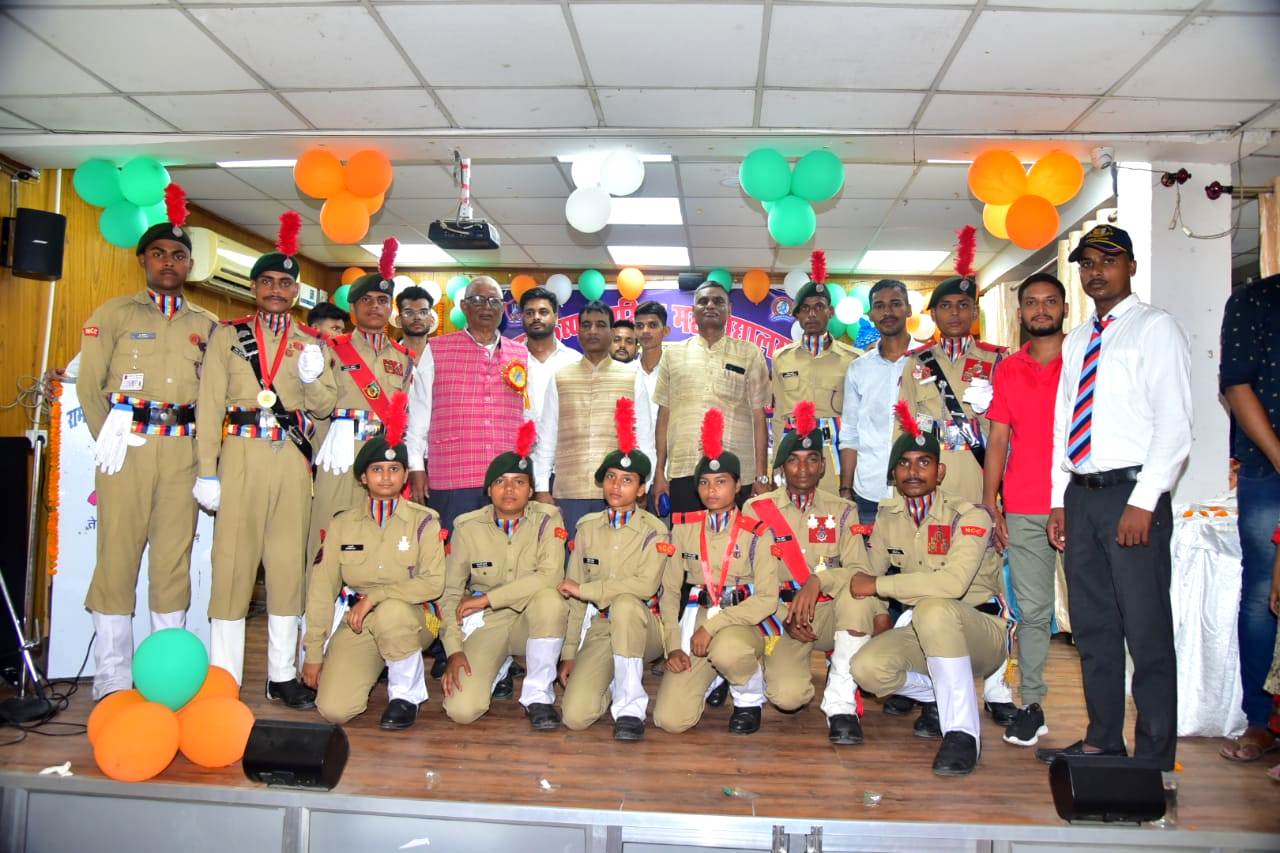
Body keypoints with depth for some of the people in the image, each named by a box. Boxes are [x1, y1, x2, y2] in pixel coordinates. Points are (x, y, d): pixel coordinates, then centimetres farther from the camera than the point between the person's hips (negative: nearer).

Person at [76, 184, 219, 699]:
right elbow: (89, 383, 4)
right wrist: (108, 440, -3)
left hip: (183, 450, 2)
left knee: (175, 556, 4)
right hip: (128, 445, -2)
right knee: (118, 555, -3)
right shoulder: (114, 313, 8)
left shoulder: (207, 325, 15)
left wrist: (205, 449, 3)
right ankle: (112, 681, 5)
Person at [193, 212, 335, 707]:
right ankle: (224, 676, 5)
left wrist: (313, 378, -10)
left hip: (293, 458, 2)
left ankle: (283, 675, 13)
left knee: (289, 560, 4)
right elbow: (210, 404, 1)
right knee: (234, 559, -3)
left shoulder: (311, 342, 15)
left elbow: (323, 407, 12)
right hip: (241, 454, -2)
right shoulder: (227, 335, 8)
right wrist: (206, 472, -7)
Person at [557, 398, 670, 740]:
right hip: (600, 629, 3)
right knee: (575, 716, -19)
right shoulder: (587, 527, 7)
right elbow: (573, 597, 7)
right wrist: (569, 653, 4)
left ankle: (630, 706, -22)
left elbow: (645, 585, -21)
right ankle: (616, 683, 16)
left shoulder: (655, 531, -4)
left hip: (641, 627, -2)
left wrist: (585, 589, -18)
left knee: (624, 604, -38)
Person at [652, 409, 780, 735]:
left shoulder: (757, 532, -5)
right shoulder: (684, 527, 4)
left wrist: (713, 625, -20)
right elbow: (670, 590, 7)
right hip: (694, 621, 3)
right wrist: (673, 644, -4)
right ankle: (710, 679, 19)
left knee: (726, 650, -41)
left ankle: (750, 699, -4)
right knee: (670, 719, -15)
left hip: (743, 623, -3)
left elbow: (767, 598, -12)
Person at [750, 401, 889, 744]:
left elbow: (860, 570, -9)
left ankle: (841, 702, -21)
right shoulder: (756, 510, 0)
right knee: (787, 696, -28)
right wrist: (784, 617, -14)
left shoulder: (841, 510, 4)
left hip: (830, 614, 1)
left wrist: (818, 580, -27)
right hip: (781, 618, -1)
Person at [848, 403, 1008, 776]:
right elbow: (869, 573, 8)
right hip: (923, 632, 5)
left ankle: (962, 729, -23)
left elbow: (953, 582, -33)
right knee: (867, 668, -24)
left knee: (934, 609, -39)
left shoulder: (969, 515, -17)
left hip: (979, 630, -5)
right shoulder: (888, 515, 3)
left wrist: (878, 585, -26)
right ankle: (941, 696, 7)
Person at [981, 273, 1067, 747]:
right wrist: (990, 505, 5)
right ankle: (1031, 704, 12)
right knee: (1032, 610, 5)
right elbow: (997, 440, 11)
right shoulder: (1007, 370, 12)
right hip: (1022, 511, 2)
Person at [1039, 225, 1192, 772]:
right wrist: (1059, 500, 12)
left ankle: (1155, 758, 8)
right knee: (1092, 629, 12)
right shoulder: (1076, 341, 19)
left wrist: (1143, 502, -17)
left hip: (1132, 495, -7)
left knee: (1146, 632, -2)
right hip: (1080, 497, 7)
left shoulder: (1155, 329, -1)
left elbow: (1174, 425, -10)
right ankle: (1102, 742, 23)